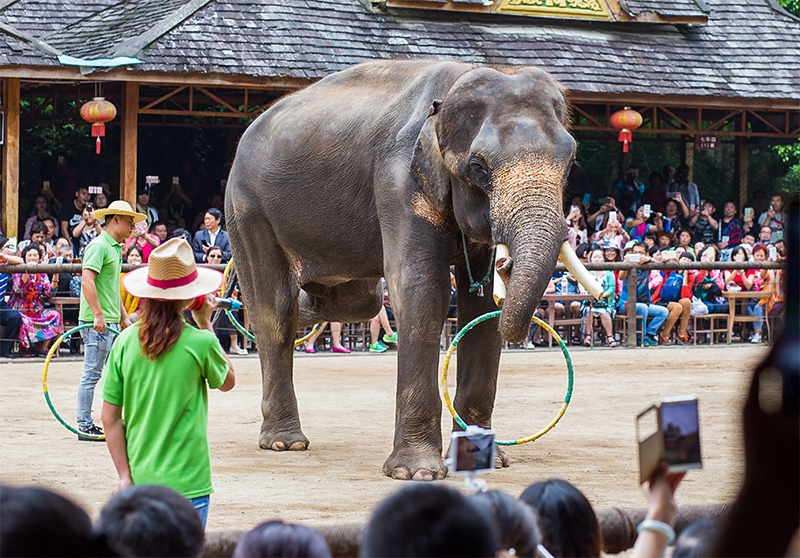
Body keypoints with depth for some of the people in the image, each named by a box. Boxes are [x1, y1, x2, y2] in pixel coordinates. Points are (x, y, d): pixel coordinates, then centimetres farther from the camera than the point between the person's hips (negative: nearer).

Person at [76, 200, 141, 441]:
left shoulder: (116, 248, 18)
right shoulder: (99, 246, -12)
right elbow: (87, 280, -22)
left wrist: (124, 316, 26)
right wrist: (98, 314, -26)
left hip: (111, 323, 10)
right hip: (98, 323, -10)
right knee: (92, 374, -5)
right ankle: (85, 427, 0)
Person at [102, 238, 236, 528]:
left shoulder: (125, 341, -1)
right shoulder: (200, 343, -11)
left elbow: (110, 417, 1)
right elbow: (227, 382, 11)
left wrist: (125, 475, 6)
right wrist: (206, 324, 13)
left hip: (140, 481, 4)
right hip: (186, 483, -4)